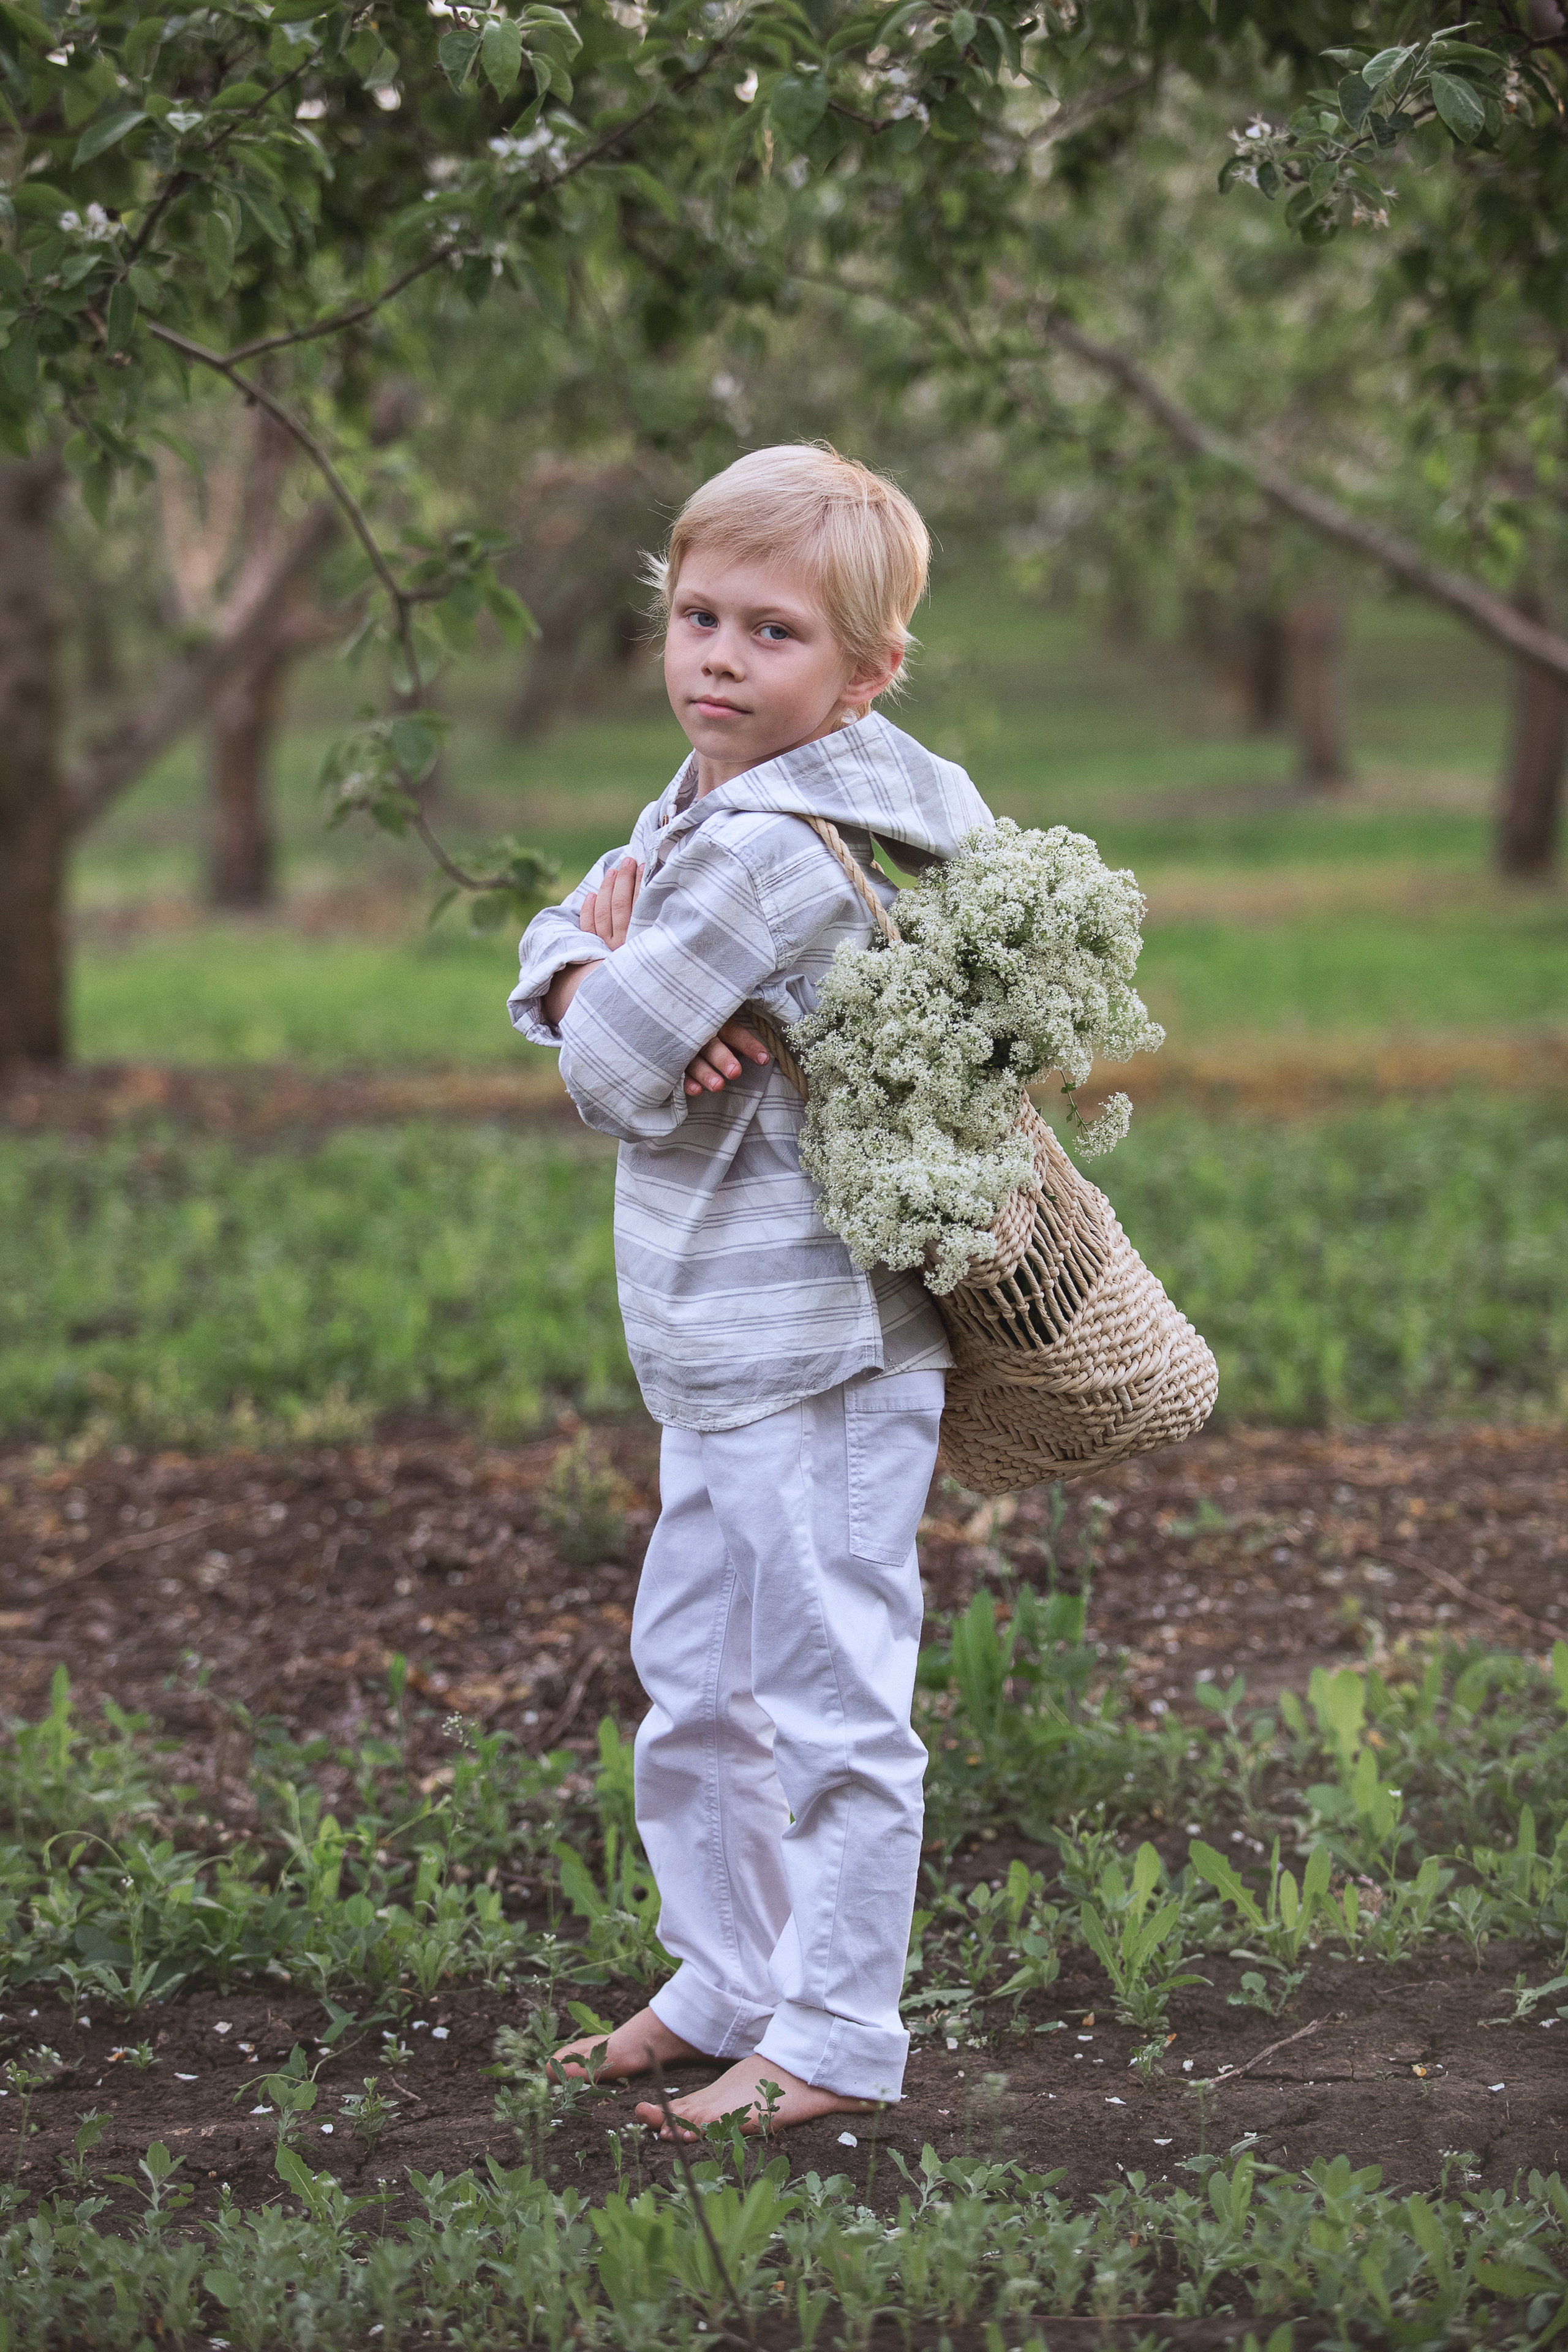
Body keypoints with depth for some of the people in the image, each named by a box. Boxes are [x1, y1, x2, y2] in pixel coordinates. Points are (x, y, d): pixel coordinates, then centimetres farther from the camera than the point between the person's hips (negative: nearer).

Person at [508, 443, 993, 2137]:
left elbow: (610, 1073, -21)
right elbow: (554, 949, 14)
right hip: (718, 1351, 11)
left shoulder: (768, 849, -21)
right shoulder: (692, 807, 11)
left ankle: (835, 2038, 9)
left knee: (827, 1697, -1)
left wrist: (613, 984, 0)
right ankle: (727, 1983, 32)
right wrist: (601, 978, -9)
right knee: (693, 1681, 19)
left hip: (819, 1348, -11)